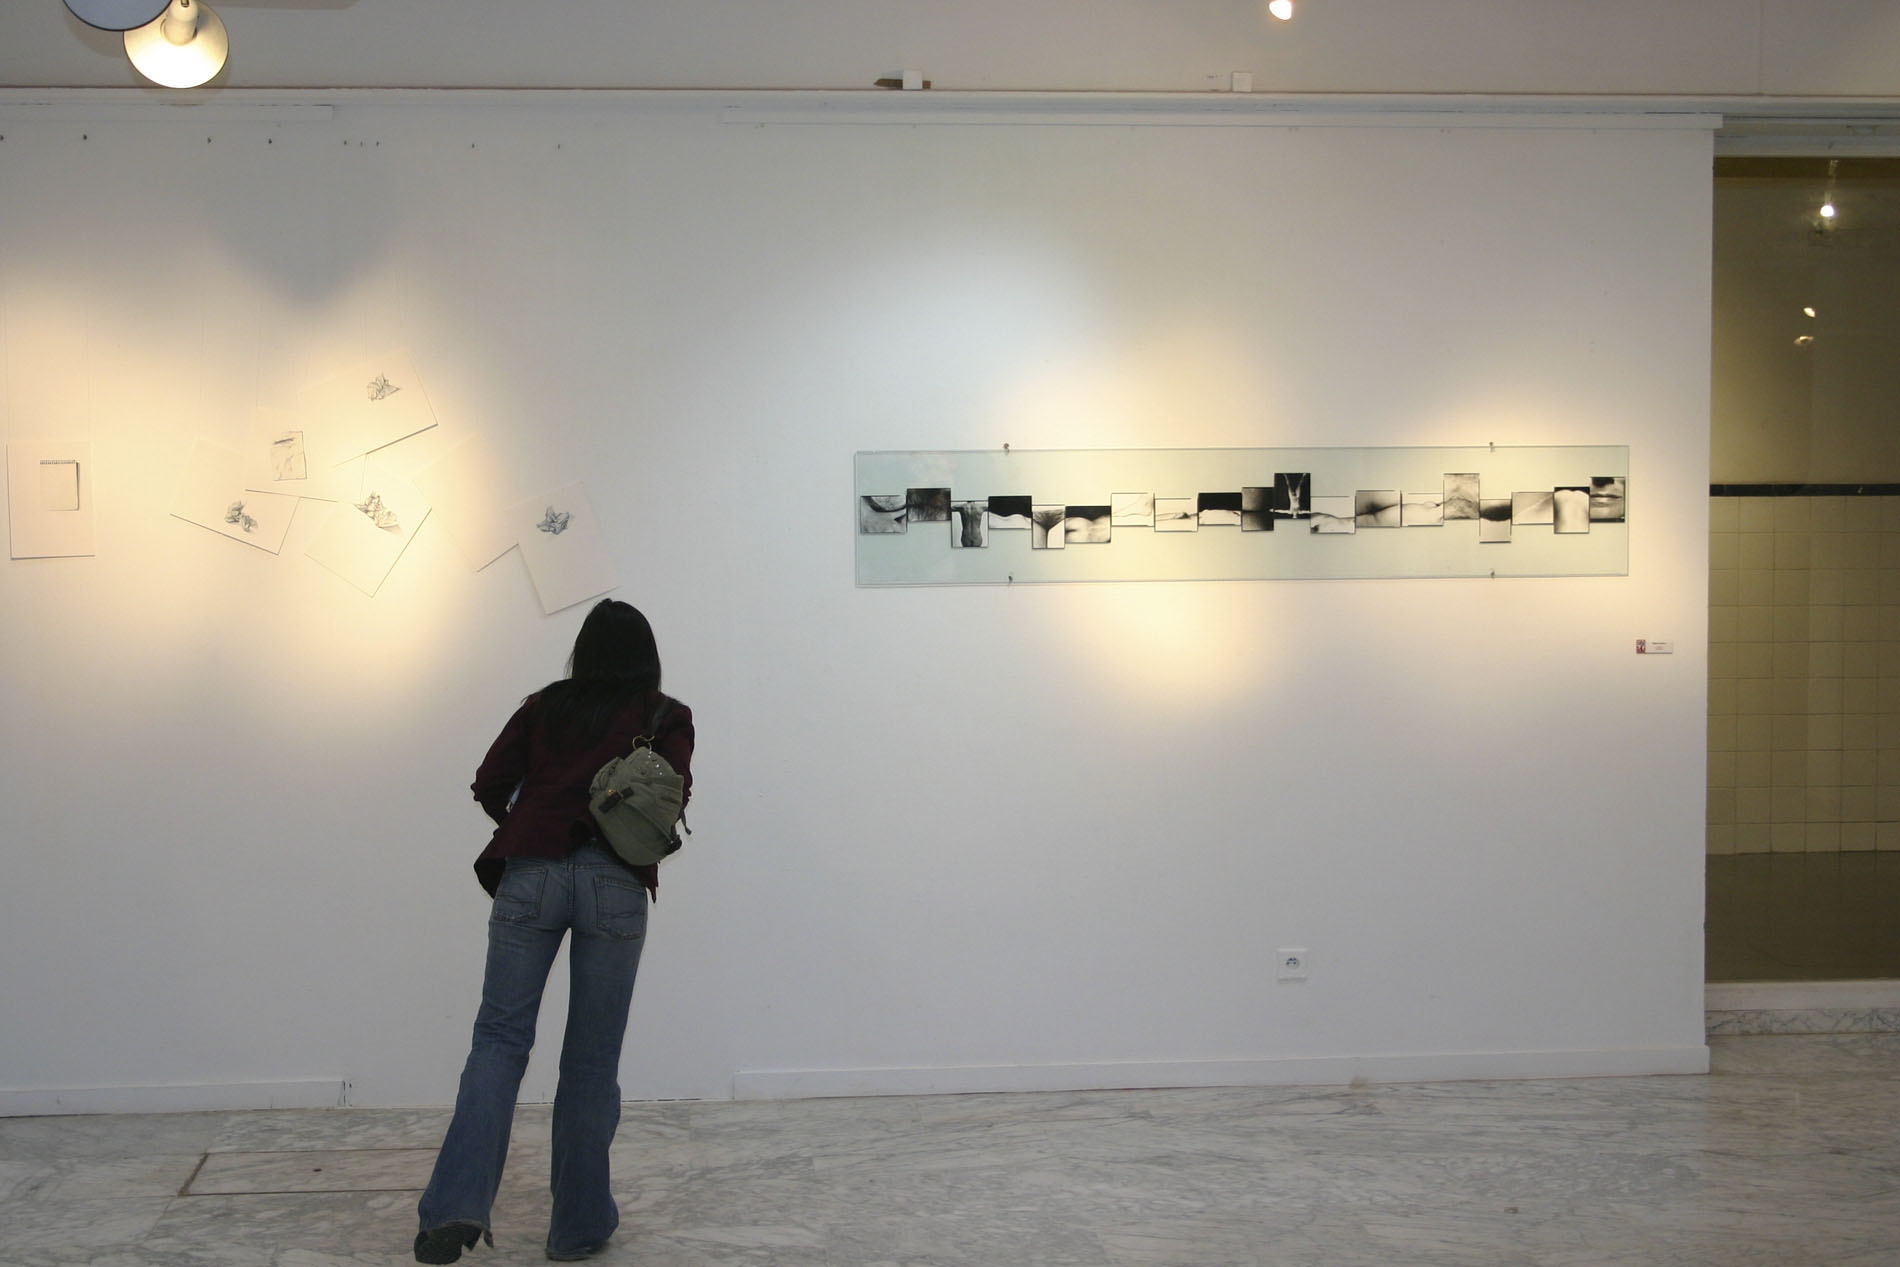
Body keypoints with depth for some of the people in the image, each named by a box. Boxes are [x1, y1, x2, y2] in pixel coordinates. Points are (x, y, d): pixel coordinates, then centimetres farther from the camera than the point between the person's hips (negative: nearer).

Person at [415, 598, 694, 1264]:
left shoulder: (545, 706, 17)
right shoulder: (667, 716, 12)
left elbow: (490, 783, 9)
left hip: (531, 875, 1)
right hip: (616, 883, -1)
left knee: (500, 1035, 2)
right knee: (592, 1056, 6)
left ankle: (458, 1202, -15)